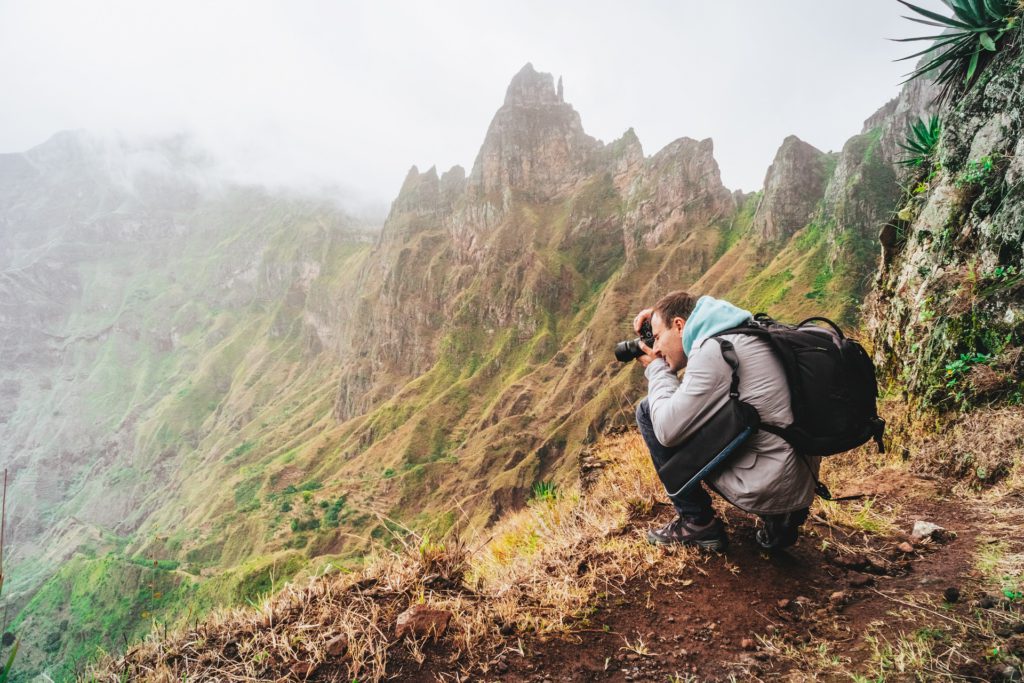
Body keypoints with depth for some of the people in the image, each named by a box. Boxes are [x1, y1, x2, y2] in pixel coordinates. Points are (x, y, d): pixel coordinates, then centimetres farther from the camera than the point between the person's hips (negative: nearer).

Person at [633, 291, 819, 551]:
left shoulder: (712, 350, -18)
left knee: (648, 411, -4)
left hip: (767, 489, -9)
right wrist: (661, 315, 20)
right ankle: (778, 517, 16)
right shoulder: (748, 332, 10)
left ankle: (698, 522, 7)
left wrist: (656, 370, -2)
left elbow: (667, 431, -19)